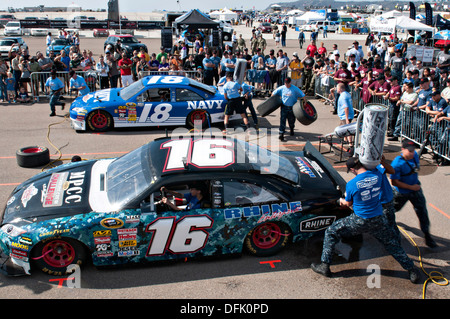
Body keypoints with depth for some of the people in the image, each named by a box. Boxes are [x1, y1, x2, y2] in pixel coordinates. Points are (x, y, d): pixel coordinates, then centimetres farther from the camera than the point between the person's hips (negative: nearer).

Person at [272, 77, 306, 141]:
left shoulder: (295, 89, -9)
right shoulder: (281, 88, -3)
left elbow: (303, 95, -7)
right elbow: (273, 93, 8)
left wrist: (305, 103, -11)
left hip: (292, 108, 0)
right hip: (284, 107, 0)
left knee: (291, 121, 15)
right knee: (282, 120, -9)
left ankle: (292, 130, 45)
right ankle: (281, 134, -8)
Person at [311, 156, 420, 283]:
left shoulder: (351, 184, -15)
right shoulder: (377, 175, -8)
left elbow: (348, 203, 3)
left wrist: (341, 201, 25)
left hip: (360, 221, -3)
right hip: (379, 220, 4)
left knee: (331, 232, 11)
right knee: (392, 244, 23)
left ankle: (325, 266, 12)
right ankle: (412, 270, 28)